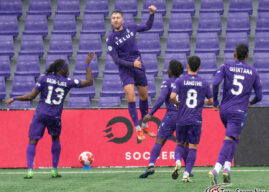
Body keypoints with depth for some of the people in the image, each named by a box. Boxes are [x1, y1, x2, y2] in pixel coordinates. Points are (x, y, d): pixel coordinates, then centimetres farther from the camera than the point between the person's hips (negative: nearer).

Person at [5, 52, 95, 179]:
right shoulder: (68, 82, 1)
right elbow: (89, 82, 7)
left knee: (32, 142, 4)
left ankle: (30, 170, -12)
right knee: (55, 139, 25)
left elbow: (31, 96, -2)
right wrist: (87, 64, 15)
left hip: (40, 114, -1)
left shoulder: (44, 78, 0)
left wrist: (14, 99, 9)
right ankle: (54, 170, 22)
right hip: (55, 116, 1)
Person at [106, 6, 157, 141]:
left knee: (144, 96, 12)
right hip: (125, 69, -4)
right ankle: (138, 130, -8)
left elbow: (148, 26, 17)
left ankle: (145, 126, 30)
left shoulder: (130, 28, 0)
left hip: (138, 66, 4)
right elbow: (116, 59, -12)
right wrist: (132, 64, -22)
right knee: (130, 96, -17)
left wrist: (152, 14, 2)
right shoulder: (111, 39, -11)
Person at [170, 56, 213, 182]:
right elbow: (211, 101, 7)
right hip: (196, 120, 0)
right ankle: (186, 173, -8)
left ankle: (177, 161, -13)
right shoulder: (204, 83, 3)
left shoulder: (180, 81, -2)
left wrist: (177, 103, 8)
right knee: (192, 147, 2)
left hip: (182, 119, 0)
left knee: (180, 144, 16)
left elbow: (172, 97, -13)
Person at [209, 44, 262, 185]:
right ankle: (216, 169, -26)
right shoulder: (253, 73, 6)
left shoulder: (225, 67, 4)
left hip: (224, 110, 3)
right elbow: (259, 96, 10)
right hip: (239, 112, -3)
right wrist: (251, 102, 32)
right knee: (229, 140, -10)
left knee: (235, 138, 23)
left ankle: (227, 167, 14)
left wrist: (215, 101, 2)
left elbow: (215, 83, -13)